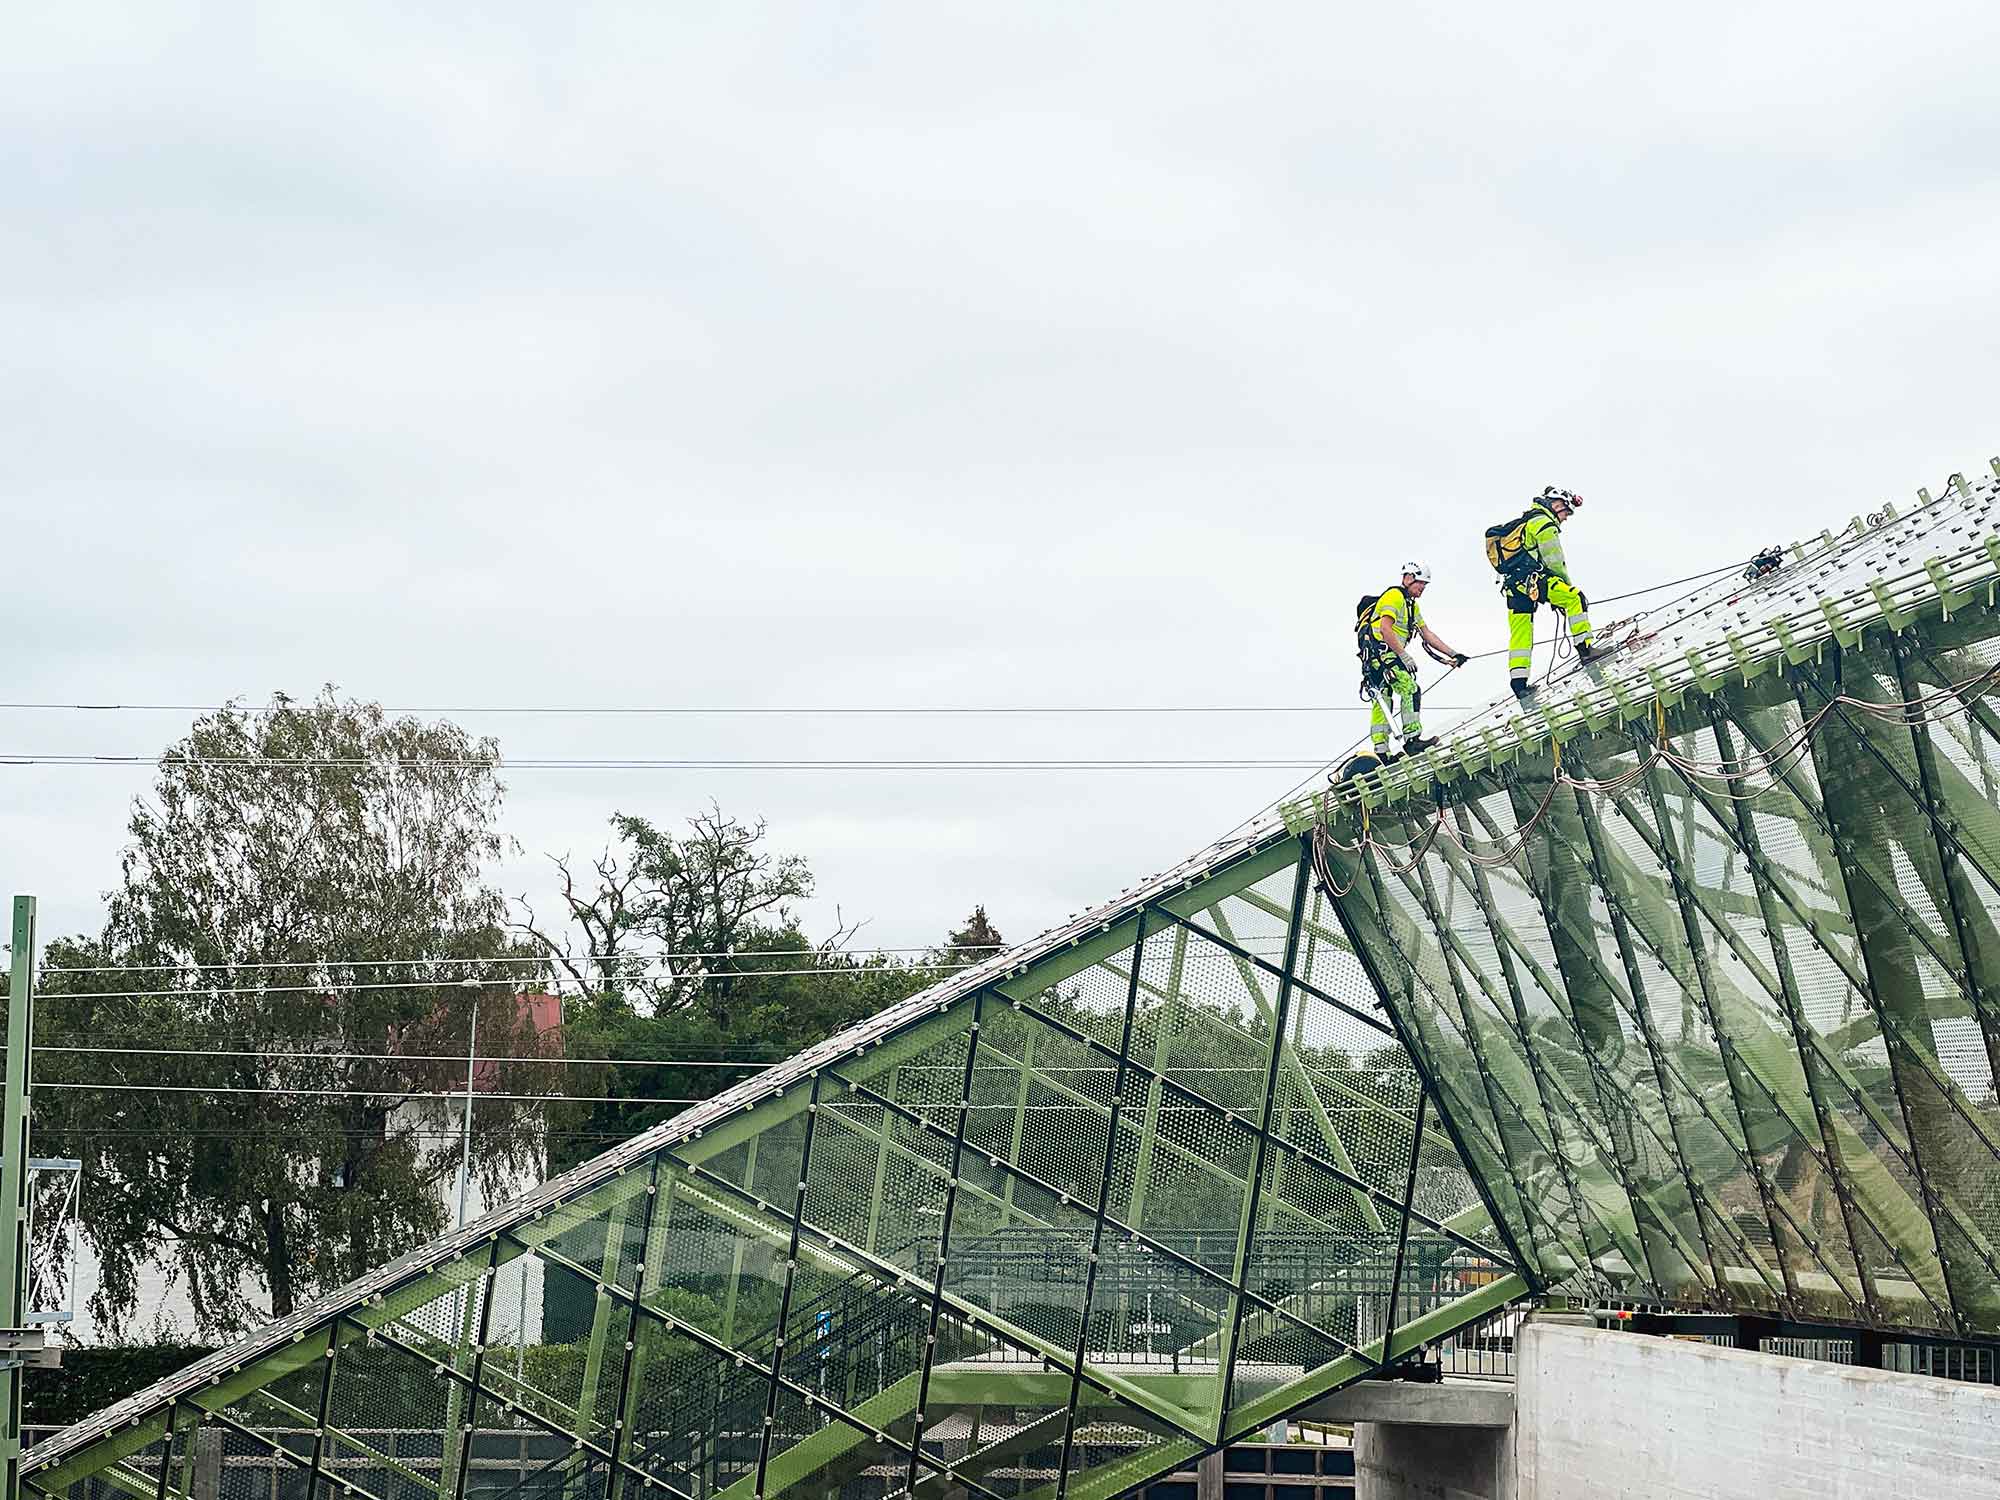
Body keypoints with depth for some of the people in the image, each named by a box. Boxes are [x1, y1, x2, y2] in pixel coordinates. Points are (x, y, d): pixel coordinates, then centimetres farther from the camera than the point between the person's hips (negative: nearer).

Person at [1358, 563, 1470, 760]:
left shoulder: (1412, 606, 25)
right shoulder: (1394, 596, -8)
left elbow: (1427, 634, 25)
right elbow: (1385, 629, -19)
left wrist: (1452, 654, 17)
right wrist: (1404, 656, -21)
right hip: (1380, 651, -10)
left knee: (1382, 702, 6)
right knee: (1410, 689, -18)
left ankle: (1381, 752, 4)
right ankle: (1412, 739, -24)